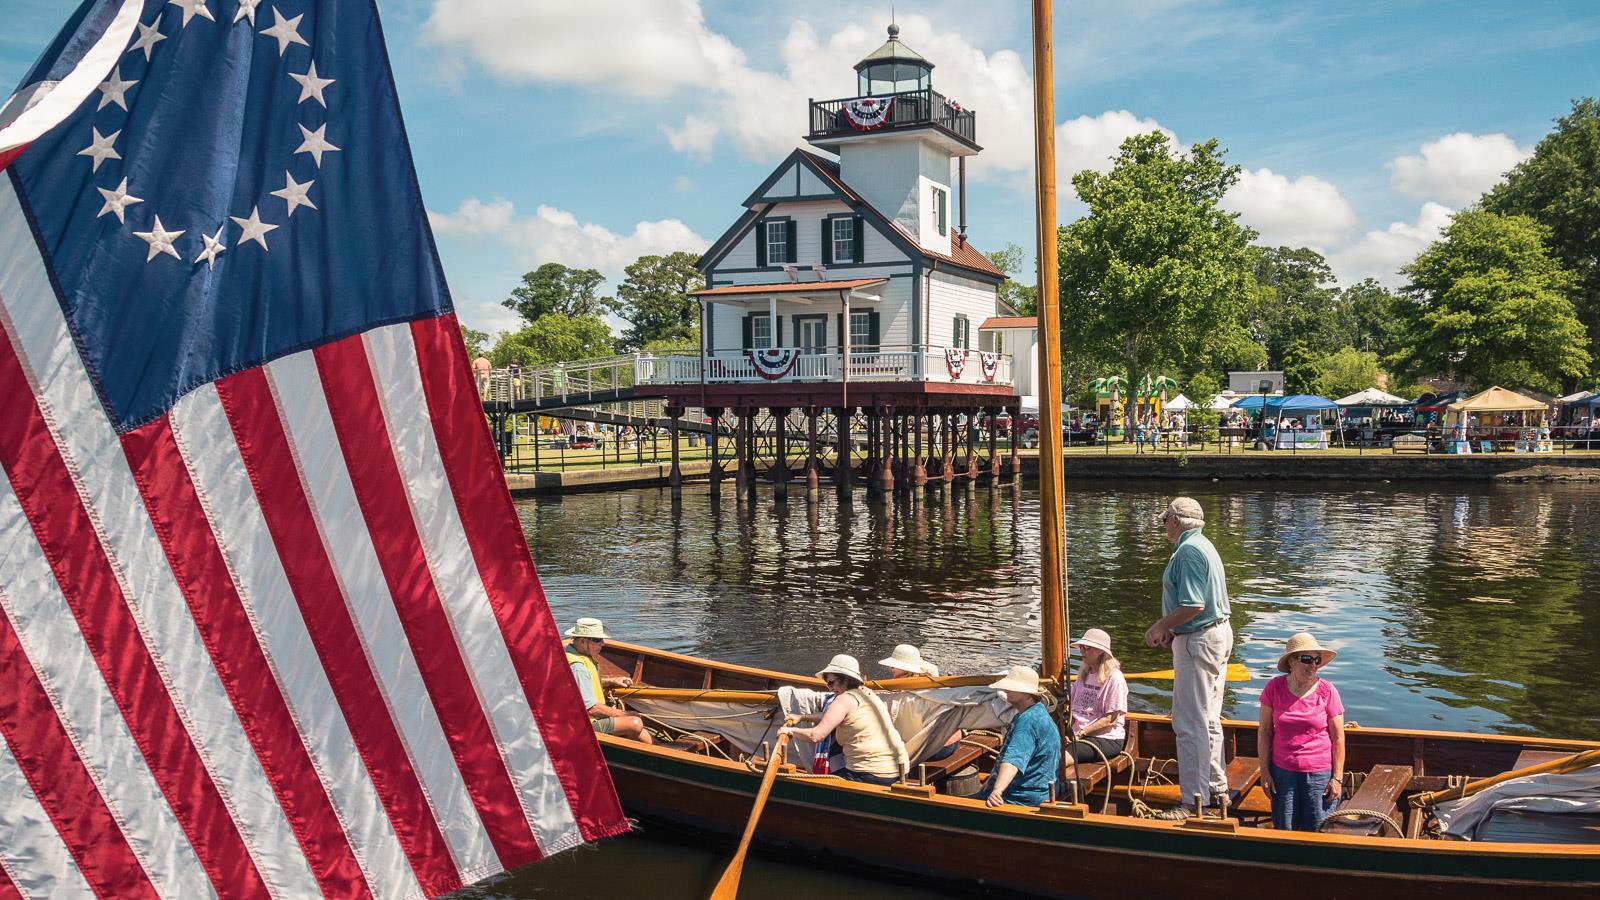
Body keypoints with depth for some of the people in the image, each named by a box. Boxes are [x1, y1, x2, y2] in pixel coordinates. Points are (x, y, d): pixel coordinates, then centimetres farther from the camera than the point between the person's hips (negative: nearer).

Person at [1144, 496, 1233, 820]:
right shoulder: (1205, 546, 16)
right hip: (1219, 635, 11)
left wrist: (1161, 626, -11)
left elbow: (1192, 606, -25)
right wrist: (1173, 631, 12)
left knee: (1190, 724, -7)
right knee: (1209, 719, 19)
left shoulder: (1188, 551, -18)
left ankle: (1195, 802, -4)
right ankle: (1217, 788, 28)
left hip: (1198, 642, -11)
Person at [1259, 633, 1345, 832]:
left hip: (1320, 773, -1)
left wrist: (1337, 777, -5)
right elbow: (1264, 731, 3)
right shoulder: (1274, 688, -4)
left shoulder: (1327, 691, -7)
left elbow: (1338, 737, -3)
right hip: (1282, 771, 1)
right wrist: (1265, 771, 1)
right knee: (1284, 831, 9)